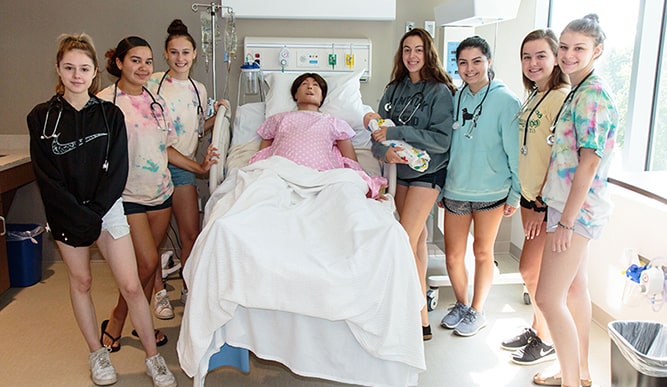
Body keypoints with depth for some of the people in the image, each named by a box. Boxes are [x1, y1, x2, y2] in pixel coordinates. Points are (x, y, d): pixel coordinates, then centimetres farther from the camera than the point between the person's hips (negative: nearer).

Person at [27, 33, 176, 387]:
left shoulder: (110, 115, -1)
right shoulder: (41, 118, -3)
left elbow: (118, 171, -5)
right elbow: (47, 177, -7)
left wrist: (95, 214, -14)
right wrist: (81, 219, -14)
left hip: (107, 208, 0)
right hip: (66, 213, 1)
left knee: (131, 286, -3)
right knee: (80, 281, 12)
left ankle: (153, 357, 10)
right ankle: (96, 353, 29)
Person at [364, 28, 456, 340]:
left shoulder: (440, 91, -9)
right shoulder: (394, 89, 7)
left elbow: (442, 139, -19)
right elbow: (378, 134, 1)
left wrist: (396, 132, -24)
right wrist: (384, 151, -22)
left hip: (428, 172, -6)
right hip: (400, 169, 6)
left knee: (406, 241, -13)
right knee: (417, 235, 15)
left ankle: (422, 321, -7)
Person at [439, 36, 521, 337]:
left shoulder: (505, 100, -9)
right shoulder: (456, 99, 6)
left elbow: (515, 150, -8)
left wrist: (515, 193, -9)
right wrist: (440, 186, 12)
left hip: (491, 191, -4)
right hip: (455, 190, 4)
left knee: (482, 252, 10)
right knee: (453, 256, 8)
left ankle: (477, 312, 28)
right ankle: (461, 304, 32)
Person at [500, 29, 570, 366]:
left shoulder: (562, 98, -15)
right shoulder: (532, 98, 13)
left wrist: (544, 202, -17)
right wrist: (521, 195, 15)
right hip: (530, 195, 8)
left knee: (530, 269, -2)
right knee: (536, 270, 16)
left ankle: (547, 342, 16)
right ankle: (537, 329, 31)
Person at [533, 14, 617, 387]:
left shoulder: (592, 94, -16)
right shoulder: (580, 92, 13)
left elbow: (590, 162, -21)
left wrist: (566, 220, -20)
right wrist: (556, 209, 18)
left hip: (576, 209, -10)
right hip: (575, 207, 10)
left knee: (548, 298, -6)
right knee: (575, 288, 17)